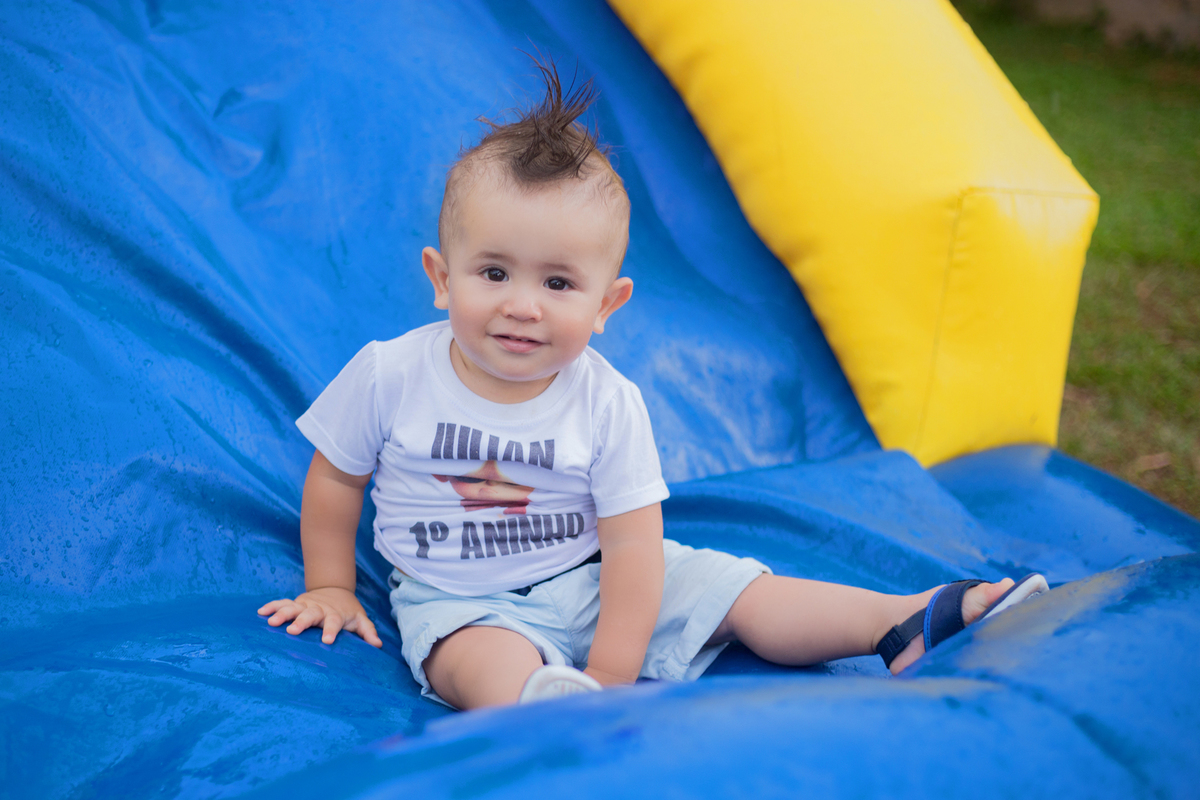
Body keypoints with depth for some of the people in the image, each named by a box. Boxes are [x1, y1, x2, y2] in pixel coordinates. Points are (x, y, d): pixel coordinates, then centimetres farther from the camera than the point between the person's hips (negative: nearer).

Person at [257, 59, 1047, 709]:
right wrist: (331, 588, 7)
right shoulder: (390, 376, -14)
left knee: (740, 593, -5)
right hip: (461, 602, -2)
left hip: (589, 578, 2)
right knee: (493, 667, -36)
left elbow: (633, 544, -14)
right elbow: (335, 479, 1)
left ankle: (909, 620, -3)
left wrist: (609, 672, -17)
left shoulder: (608, 404, -14)